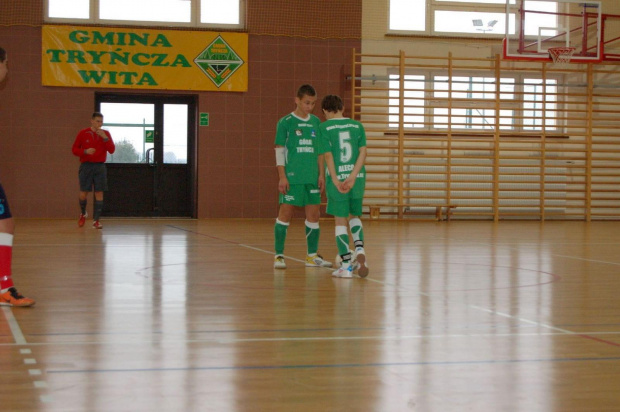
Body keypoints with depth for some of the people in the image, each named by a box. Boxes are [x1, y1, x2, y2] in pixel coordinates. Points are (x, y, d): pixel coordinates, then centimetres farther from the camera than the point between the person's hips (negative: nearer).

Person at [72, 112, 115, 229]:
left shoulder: (106, 134, 6)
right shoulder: (83, 133, 1)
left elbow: (112, 150, -2)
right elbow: (74, 149, 3)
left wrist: (105, 138, -14)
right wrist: (85, 151, -15)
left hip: (100, 166, 1)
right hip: (86, 166, -1)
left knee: (99, 193, -4)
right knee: (84, 192, -1)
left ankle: (96, 220, 1)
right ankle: (83, 214, 27)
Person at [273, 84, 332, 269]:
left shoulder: (316, 122, 11)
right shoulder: (285, 122, -3)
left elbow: (319, 150, 15)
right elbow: (279, 150, -4)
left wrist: (321, 174, 9)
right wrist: (282, 176, -11)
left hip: (312, 177, 5)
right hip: (292, 177, -5)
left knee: (314, 214, 7)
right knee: (286, 213, -3)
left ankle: (312, 256, 17)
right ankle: (279, 255, 3)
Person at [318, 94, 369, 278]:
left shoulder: (324, 127, -1)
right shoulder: (357, 126, 8)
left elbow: (328, 155, -9)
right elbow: (363, 152, -1)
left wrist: (336, 181, -11)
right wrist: (352, 177, -8)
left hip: (337, 177, -3)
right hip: (357, 176, 3)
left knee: (340, 220, 4)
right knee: (354, 216, 22)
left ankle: (346, 265, 3)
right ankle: (360, 249, 0)